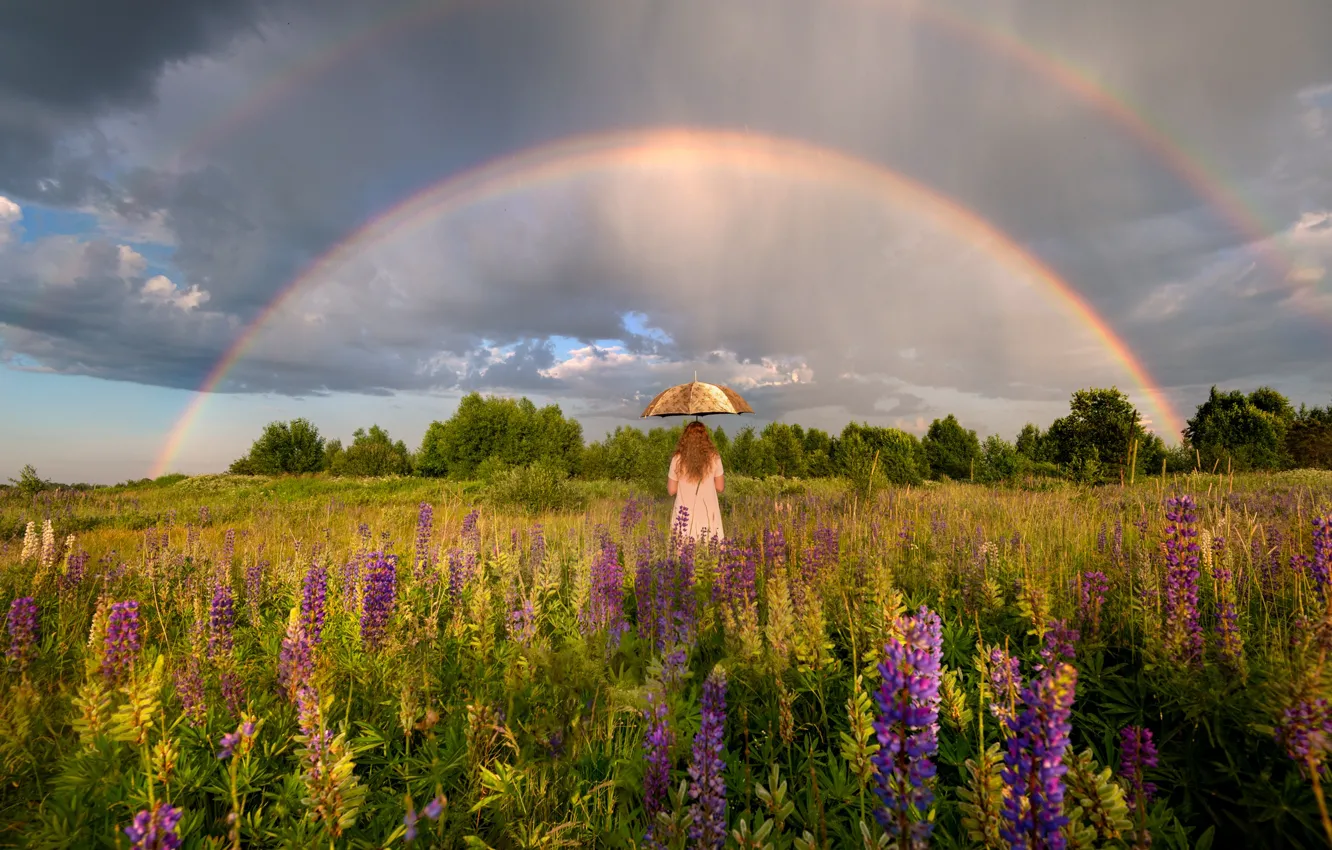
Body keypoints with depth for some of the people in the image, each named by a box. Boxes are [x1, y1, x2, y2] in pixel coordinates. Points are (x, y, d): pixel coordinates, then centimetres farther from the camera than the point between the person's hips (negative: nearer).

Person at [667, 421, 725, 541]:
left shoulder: (678, 459, -8)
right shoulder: (714, 457, -7)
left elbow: (671, 490, -1)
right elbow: (720, 487, 2)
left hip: (685, 514, 0)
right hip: (708, 513, 0)